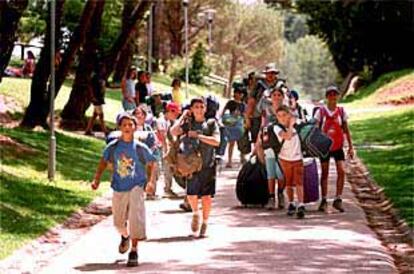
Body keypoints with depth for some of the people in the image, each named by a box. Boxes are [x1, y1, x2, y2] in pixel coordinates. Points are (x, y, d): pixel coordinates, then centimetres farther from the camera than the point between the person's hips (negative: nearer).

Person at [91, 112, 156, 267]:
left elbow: (151, 164, 4)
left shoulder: (140, 148, -6)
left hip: (136, 187, -3)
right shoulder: (113, 147, -2)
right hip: (119, 188, 3)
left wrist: (151, 181, -9)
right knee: (118, 222, 15)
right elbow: (104, 162, 9)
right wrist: (96, 180, -2)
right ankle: (125, 236, 51)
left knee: (136, 218, -17)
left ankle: (134, 251, -7)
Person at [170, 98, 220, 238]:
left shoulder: (211, 123, 5)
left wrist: (198, 135, -13)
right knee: (191, 195, -6)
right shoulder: (188, 124, 6)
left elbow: (216, 141, -9)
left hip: (208, 164, 0)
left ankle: (204, 223, 15)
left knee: (206, 196, 0)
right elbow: (174, 132, -12)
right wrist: (183, 116, -6)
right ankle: (195, 213, 25)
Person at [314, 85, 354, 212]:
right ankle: (324, 201, 12)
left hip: (338, 146, 1)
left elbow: (346, 130, 7)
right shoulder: (321, 111, -3)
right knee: (325, 173, 5)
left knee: (341, 171, -12)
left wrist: (350, 146, 5)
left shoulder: (341, 111, 2)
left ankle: (338, 199, -6)